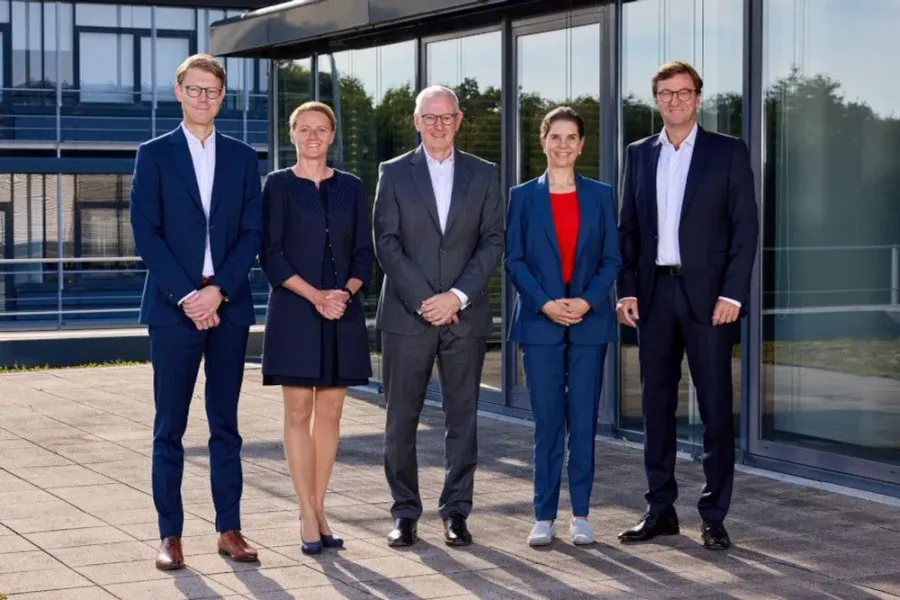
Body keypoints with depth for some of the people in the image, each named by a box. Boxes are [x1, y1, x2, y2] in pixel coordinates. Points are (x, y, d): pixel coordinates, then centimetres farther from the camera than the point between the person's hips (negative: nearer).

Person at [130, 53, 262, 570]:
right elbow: (146, 233, -3)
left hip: (229, 305, 2)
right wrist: (186, 295, -12)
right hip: (173, 306, -2)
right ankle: (171, 535, 6)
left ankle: (230, 528, 13)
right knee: (170, 427, 1)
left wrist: (219, 290, -9)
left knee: (226, 424, 7)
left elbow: (252, 232, 4)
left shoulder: (242, 157, 10)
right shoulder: (155, 155, 4)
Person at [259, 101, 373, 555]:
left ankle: (318, 509, 12)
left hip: (343, 312, 3)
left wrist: (347, 291, -9)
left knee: (330, 412, 4)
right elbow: (271, 255, -4)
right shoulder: (279, 184, 2)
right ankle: (308, 517, 1)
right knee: (299, 412, -2)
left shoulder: (350, 187, 11)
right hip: (295, 311, -3)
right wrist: (315, 296, -15)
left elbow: (363, 252, 10)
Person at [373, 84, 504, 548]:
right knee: (401, 419, 1)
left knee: (462, 418, 3)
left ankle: (456, 512, 10)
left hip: (465, 316, 1)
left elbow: (493, 241, 3)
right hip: (406, 315, -1)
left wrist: (458, 296, -9)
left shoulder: (483, 174, 9)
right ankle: (405, 513, 10)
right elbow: (385, 243, -1)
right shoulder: (394, 173, 6)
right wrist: (423, 301, -10)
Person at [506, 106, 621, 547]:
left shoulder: (600, 195, 8)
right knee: (547, 421, -1)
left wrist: (586, 301, -11)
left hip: (589, 320, 1)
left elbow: (612, 258, 4)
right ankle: (544, 516, 5)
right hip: (540, 321, -1)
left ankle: (581, 515, 8)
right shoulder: (523, 196, 6)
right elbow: (514, 259, 1)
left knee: (584, 421, 2)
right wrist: (544, 303, -12)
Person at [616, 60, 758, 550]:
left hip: (706, 294, -3)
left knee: (715, 405, -2)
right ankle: (660, 510, 16)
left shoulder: (728, 152, 2)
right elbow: (628, 227, 12)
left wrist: (732, 293, -11)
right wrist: (626, 289, 2)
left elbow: (745, 226, -2)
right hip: (654, 294, 3)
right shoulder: (639, 155, 12)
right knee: (657, 403, 7)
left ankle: (714, 516, 4)